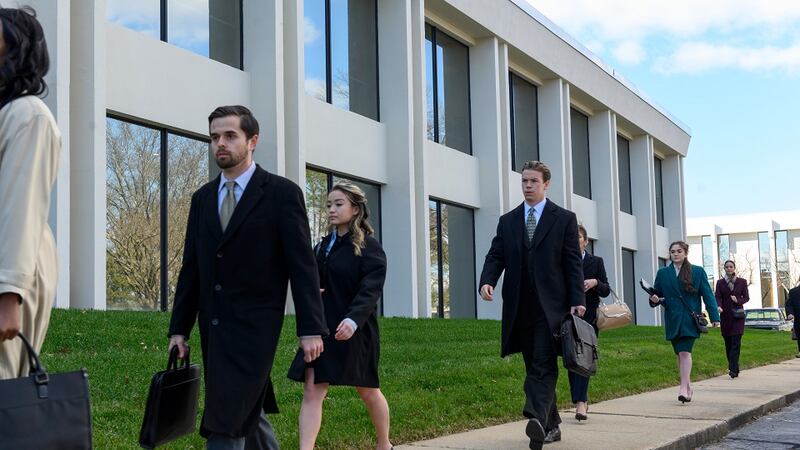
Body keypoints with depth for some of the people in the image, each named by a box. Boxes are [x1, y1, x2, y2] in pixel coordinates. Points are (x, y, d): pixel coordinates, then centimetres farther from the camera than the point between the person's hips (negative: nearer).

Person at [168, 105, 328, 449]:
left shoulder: (282, 192, -4)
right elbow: (191, 267, 13)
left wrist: (311, 328, -12)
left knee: (226, 422, -12)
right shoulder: (202, 197, 12)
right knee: (248, 413, 15)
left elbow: (302, 264, -8)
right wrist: (179, 328, 10)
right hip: (212, 326, 6)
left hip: (253, 325, -6)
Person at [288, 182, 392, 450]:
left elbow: (371, 290, -19)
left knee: (367, 391, 12)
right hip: (322, 327, 5)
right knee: (312, 390, -9)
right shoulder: (324, 245, 11)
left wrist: (353, 319, -34)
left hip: (355, 329, -5)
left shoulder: (369, 246, -7)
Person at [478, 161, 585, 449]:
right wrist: (487, 281, -13)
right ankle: (551, 425, 19)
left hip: (550, 306, -4)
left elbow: (573, 263, 0)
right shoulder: (507, 221, 14)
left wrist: (577, 301, -9)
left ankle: (537, 419, -29)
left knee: (544, 367, -15)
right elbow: (496, 256, 7)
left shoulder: (564, 219, 4)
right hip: (520, 308, 4)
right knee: (534, 368, 9)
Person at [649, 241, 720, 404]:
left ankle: (683, 388, -20)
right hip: (672, 319, 3)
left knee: (685, 352, -16)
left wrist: (714, 317, -4)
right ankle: (688, 387, 18)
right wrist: (655, 300, -12)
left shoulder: (698, 272, 5)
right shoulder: (663, 273, 10)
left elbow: (708, 295, 2)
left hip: (690, 320, -3)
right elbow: (656, 294, 13)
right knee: (680, 354, 7)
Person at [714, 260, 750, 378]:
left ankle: (733, 369, -15)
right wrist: (718, 306, -23)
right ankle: (733, 367, 15)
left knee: (736, 343, -11)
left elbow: (746, 297, 8)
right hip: (725, 316, 1)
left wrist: (738, 300, -12)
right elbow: (717, 297, -3)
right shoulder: (720, 282, 7)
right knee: (728, 343, 4)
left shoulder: (742, 282, 7)